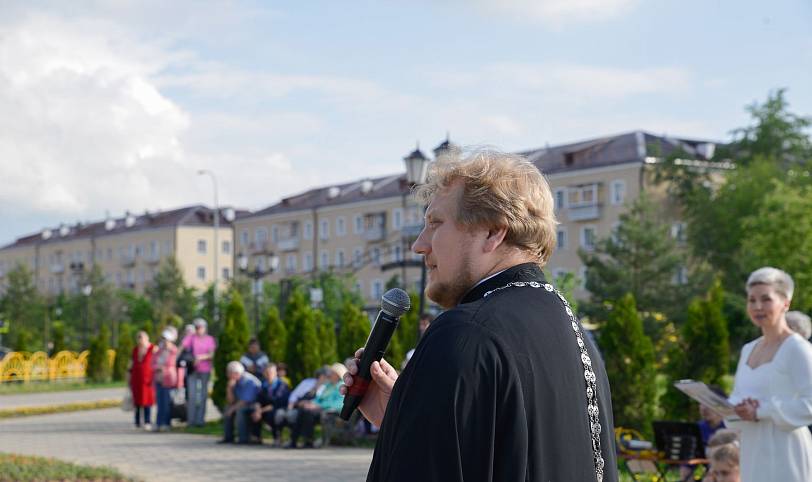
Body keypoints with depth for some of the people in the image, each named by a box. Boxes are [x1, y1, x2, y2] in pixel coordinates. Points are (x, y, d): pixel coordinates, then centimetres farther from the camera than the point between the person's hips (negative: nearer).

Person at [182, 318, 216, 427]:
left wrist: (202, 357, -18)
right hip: (193, 369, -1)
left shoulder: (210, 339, 8)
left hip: (205, 370, 1)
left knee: (203, 395, 1)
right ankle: (191, 419, -3)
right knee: (192, 394, -7)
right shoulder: (191, 338, 5)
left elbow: (212, 354, 1)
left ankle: (200, 419, 5)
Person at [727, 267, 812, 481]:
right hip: (753, 453, 7)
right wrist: (737, 409, -6)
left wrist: (761, 411, -19)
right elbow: (736, 397, 17)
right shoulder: (748, 350, 15)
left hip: (785, 454, -7)